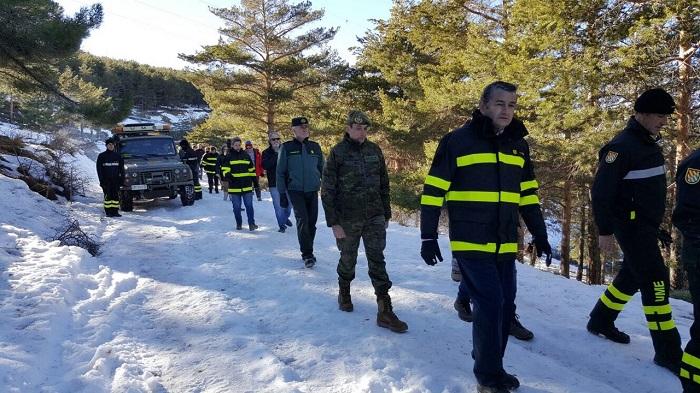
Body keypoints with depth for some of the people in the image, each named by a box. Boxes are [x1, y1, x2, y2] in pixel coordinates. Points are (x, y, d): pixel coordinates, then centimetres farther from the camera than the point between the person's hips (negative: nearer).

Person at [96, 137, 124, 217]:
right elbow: (99, 169, 2)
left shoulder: (118, 156, 10)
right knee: (108, 196, -2)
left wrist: (122, 179, 1)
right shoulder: (101, 156, 4)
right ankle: (108, 212, 2)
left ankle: (115, 212, 6)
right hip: (106, 180, -2)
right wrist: (102, 180, -7)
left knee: (116, 195, 2)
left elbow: (121, 169, 10)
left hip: (116, 180, 2)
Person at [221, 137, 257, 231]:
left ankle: (251, 223, 2)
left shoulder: (246, 155, 11)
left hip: (247, 186, 1)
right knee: (236, 207, 5)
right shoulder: (229, 157, 4)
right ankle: (239, 224, 19)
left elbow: (252, 169, 17)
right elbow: (225, 169, -3)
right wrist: (228, 175, -23)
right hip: (234, 187, -1)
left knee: (249, 205, -2)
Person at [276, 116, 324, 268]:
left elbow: (322, 169, 15)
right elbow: (280, 173, 2)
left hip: (313, 191, 3)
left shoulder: (315, 147, 8)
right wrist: (282, 194, -2)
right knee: (302, 220, -15)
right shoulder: (286, 147, 0)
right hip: (295, 191, -3)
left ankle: (308, 251, 22)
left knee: (312, 222, 6)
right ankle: (307, 254, -8)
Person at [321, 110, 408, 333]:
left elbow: (384, 185, 12)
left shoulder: (374, 150, 4)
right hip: (348, 219, -2)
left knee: (377, 261, 0)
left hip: (375, 217, 3)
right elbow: (327, 191, -7)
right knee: (348, 260, 13)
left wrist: (387, 214, 12)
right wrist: (333, 223, -11)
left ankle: (385, 312, 3)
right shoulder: (337, 153, -7)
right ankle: (344, 293, 40)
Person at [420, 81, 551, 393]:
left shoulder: (518, 145, 12)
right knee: (490, 305, -9)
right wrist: (428, 237, -9)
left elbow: (528, 194, 19)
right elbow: (433, 191, -6)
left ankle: (492, 366, 28)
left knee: (505, 306, 9)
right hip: (471, 244, -6)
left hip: (505, 245, 6)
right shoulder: (457, 141, -6)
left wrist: (540, 236, 16)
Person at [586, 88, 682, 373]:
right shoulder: (622, 146, -17)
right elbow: (601, 191, -18)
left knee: (633, 276, 16)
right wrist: (604, 231, -18)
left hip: (647, 224, 9)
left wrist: (656, 223, 21)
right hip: (631, 224, -9)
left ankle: (600, 321, 31)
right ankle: (668, 351, -1)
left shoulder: (650, 143, 11)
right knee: (655, 279, -9)